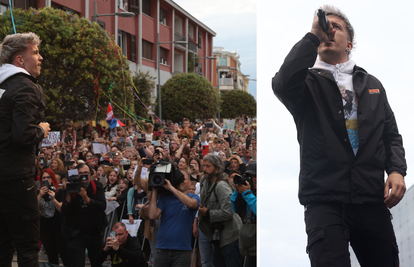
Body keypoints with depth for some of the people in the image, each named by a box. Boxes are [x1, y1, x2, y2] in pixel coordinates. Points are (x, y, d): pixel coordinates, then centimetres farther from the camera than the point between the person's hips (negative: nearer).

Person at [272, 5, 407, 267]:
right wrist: (313, 35, -8)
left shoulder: (372, 84, 21)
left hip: (372, 201, 4)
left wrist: (397, 170, -1)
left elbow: (391, 134, 18)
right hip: (325, 201, -3)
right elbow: (282, 84, -15)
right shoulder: (308, 82, 9)